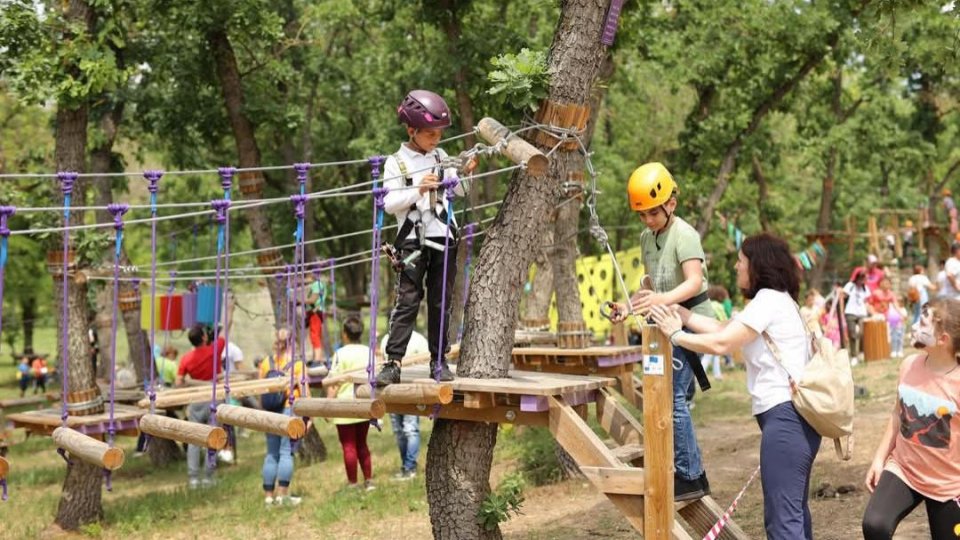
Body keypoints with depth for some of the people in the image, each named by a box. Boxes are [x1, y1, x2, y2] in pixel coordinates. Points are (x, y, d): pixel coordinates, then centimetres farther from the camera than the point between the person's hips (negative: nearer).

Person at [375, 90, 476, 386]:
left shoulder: (441, 157, 11)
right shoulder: (396, 162, -1)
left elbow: (459, 192, 20)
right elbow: (389, 203, -9)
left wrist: (464, 173, 1)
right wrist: (418, 190, -20)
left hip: (444, 239, 4)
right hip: (413, 241, -4)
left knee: (441, 302, 7)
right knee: (407, 301, -7)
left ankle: (439, 359, 15)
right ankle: (393, 362, -6)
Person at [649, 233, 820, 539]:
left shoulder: (769, 299, -11)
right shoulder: (777, 300, 21)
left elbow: (720, 343, -14)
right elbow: (724, 328, 15)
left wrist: (675, 334, -2)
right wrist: (677, 311, 13)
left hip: (785, 415, -11)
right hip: (793, 416, 11)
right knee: (794, 510, 17)